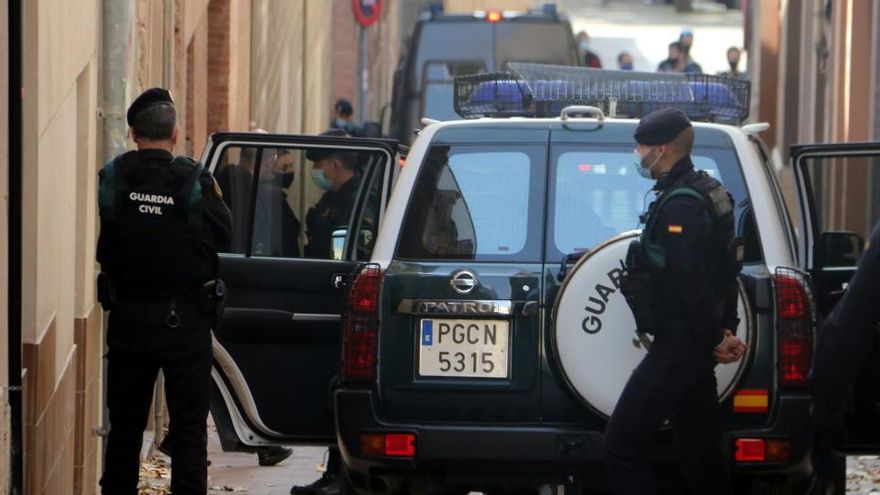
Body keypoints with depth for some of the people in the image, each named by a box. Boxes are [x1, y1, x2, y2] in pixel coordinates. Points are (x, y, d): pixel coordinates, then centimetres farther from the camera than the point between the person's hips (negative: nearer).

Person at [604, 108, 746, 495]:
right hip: (694, 347, 11)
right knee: (699, 449, 15)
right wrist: (724, 331, 13)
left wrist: (715, 338, -14)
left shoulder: (679, 205, -18)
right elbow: (722, 274, 18)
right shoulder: (707, 194, 15)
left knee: (621, 446, -9)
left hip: (678, 347, -11)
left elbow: (690, 282, -24)